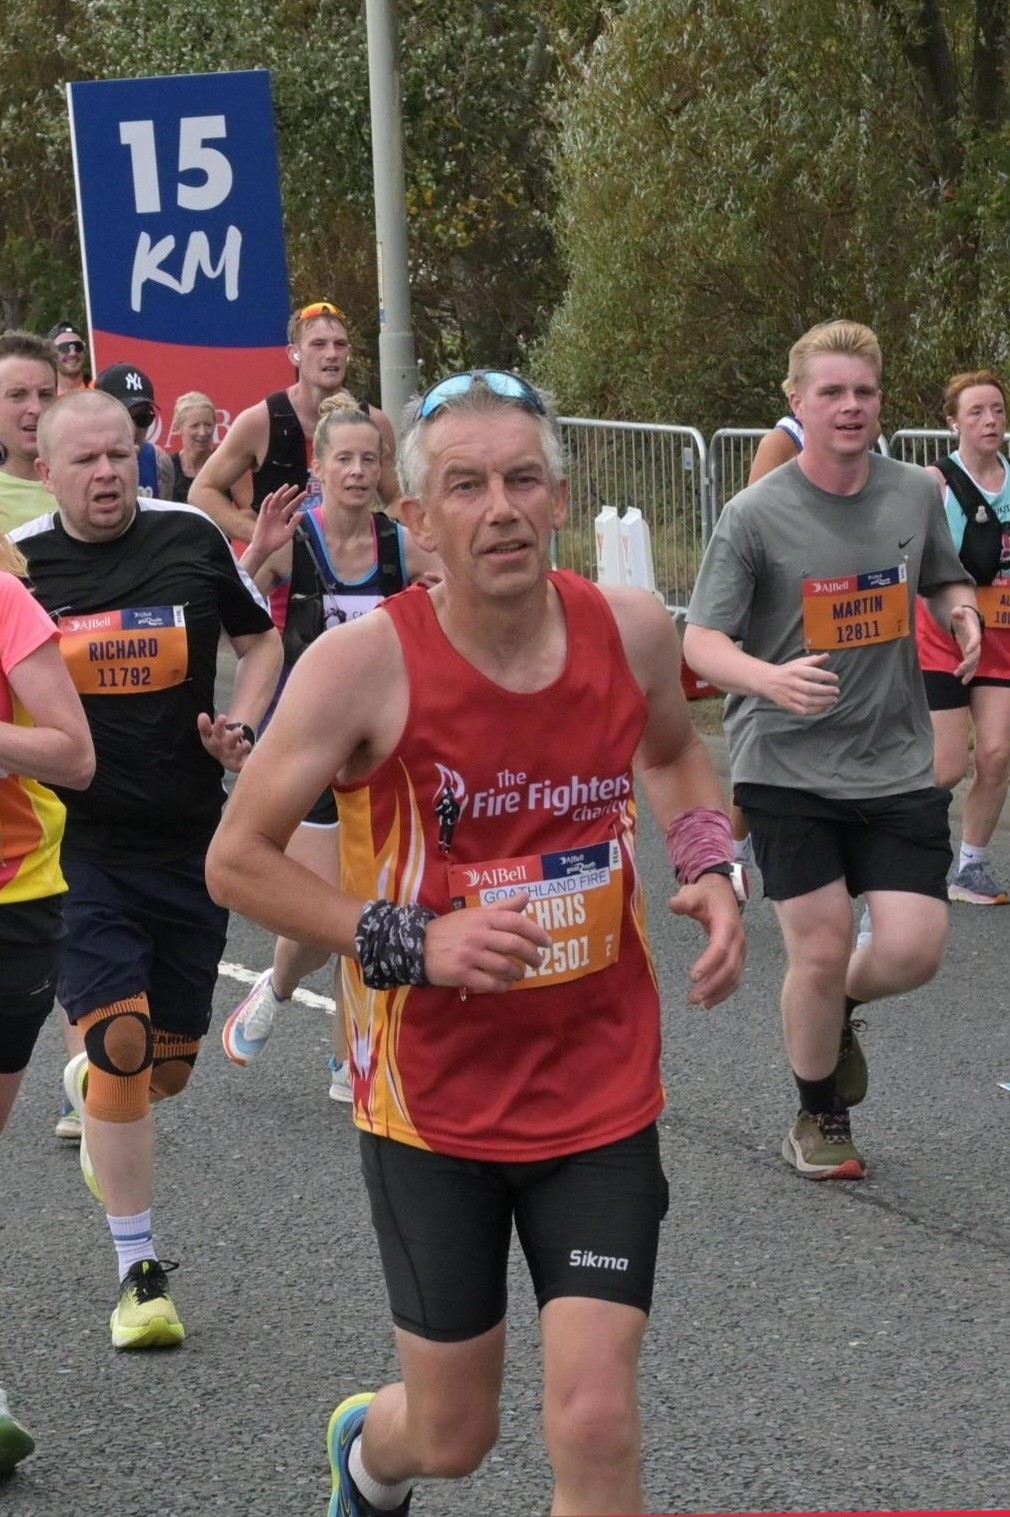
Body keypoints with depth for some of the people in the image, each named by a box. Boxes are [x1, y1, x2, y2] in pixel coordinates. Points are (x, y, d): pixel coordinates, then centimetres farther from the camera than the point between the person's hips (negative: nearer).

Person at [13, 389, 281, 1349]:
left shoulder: (191, 539, -2)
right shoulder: (18, 563, -4)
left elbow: (262, 637, 13)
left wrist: (240, 725, -3)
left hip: (190, 839, 2)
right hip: (78, 846, -2)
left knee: (169, 1062, 11)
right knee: (120, 1038, -14)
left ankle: (87, 1091, 50)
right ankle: (139, 1270, -1)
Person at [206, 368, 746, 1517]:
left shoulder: (632, 629, -6)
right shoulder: (363, 662, -17)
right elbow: (236, 861, -9)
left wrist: (708, 869, -2)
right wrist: (413, 942, -20)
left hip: (601, 1090, 2)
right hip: (433, 1098, -2)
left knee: (594, 1424, -9)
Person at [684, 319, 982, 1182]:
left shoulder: (917, 494, 2)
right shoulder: (756, 515, -10)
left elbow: (944, 580, 20)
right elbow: (701, 641, -12)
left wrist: (962, 612, -4)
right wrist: (770, 678, -33)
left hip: (897, 765, 3)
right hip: (788, 769, -3)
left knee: (914, 949, -6)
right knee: (821, 952, -1)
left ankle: (839, 1011, 30)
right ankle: (820, 1118, 26)